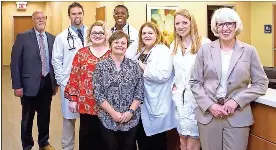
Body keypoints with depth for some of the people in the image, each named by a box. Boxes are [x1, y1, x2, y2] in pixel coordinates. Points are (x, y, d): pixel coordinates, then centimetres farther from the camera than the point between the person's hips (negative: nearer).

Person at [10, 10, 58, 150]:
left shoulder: (52, 38, 7)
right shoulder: (23, 37, -5)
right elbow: (15, 62, -7)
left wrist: (55, 82, 9)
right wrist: (17, 85, -11)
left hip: (47, 83, 4)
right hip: (30, 84, -3)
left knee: (45, 116, 15)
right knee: (28, 117, 10)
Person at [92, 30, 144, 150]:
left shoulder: (134, 66, 3)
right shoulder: (101, 66, -2)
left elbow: (140, 92, 1)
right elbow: (97, 94, -6)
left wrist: (131, 111, -10)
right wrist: (113, 113, -13)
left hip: (131, 119, 1)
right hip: (108, 119, -1)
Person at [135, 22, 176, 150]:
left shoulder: (163, 51, -10)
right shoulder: (140, 51, 14)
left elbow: (163, 74, -26)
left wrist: (143, 67, -18)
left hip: (156, 104, -7)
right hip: (140, 103, 7)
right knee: (141, 139, 15)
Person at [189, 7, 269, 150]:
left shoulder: (249, 51, 1)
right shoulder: (205, 50, 2)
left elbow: (261, 83, 1)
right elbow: (195, 82, 3)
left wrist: (237, 101, -11)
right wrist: (209, 105, -10)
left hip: (238, 116, 0)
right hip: (208, 114, 1)